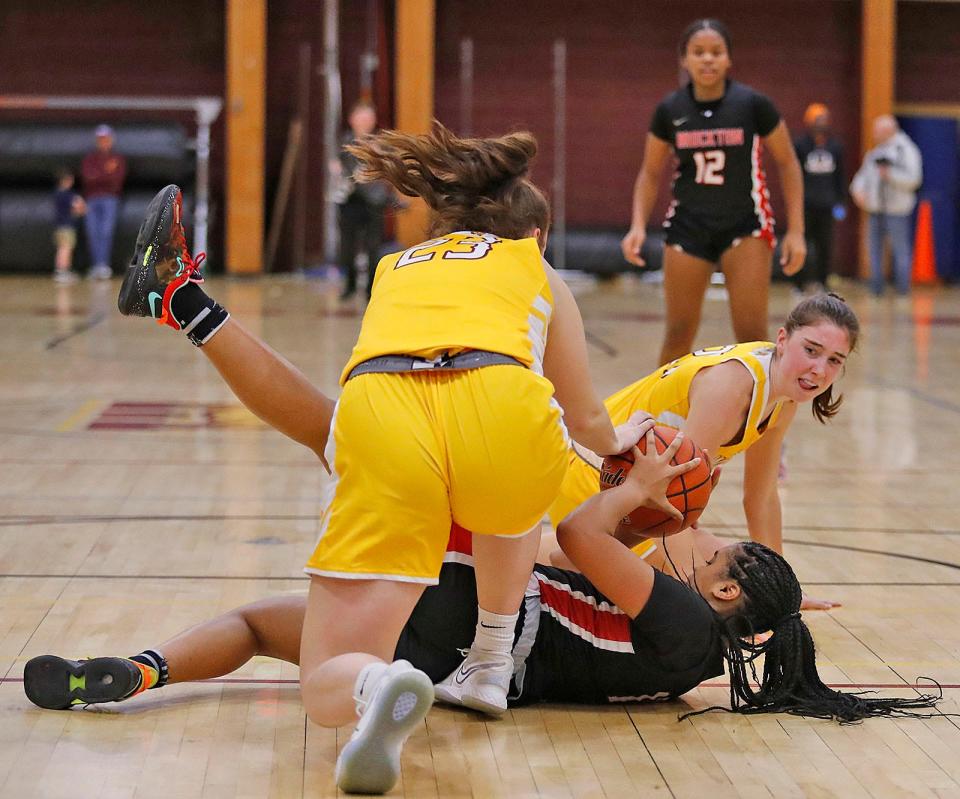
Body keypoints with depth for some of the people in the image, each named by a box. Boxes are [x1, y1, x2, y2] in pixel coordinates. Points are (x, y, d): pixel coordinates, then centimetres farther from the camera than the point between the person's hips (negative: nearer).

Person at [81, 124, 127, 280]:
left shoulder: (118, 159, 13)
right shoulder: (89, 158, 17)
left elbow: (118, 178, -3)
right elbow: (88, 176, -2)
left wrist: (98, 176, -9)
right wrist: (107, 171, -11)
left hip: (110, 199, -2)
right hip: (92, 200, 2)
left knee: (106, 232, -16)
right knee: (93, 233, -8)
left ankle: (103, 265, -21)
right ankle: (95, 266, -7)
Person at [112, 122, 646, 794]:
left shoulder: (396, 267, 39)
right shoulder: (535, 266, 34)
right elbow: (588, 422, 41)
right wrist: (614, 441, 67)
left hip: (379, 418, 0)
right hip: (503, 409, 0)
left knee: (326, 689, 4)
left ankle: (379, 684, -28)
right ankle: (492, 665, 33)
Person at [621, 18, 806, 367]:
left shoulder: (753, 104, -11)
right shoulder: (669, 111, -4)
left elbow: (787, 164, -2)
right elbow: (651, 173, 7)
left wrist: (795, 231, -7)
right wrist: (638, 226, -7)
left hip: (746, 224, -2)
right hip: (688, 225, 2)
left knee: (751, 333, -10)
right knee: (679, 334, 5)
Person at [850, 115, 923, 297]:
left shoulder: (906, 150, -3)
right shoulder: (874, 152, 19)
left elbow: (914, 179, -10)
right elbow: (862, 175, 18)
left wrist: (890, 174, -20)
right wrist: (858, 190, -1)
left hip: (896, 208, -7)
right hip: (875, 208, 7)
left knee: (900, 249, -7)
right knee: (875, 249, 6)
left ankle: (903, 290, -4)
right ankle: (876, 290, 10)